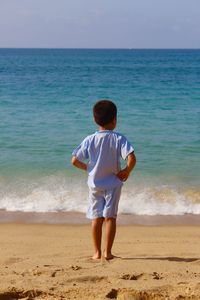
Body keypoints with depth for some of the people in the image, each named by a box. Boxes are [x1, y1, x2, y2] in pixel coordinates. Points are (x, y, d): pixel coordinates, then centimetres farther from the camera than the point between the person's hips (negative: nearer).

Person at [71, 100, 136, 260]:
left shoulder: (89, 140, -5)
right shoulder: (119, 139, -11)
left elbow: (75, 161, -6)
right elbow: (132, 159, -23)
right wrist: (127, 171, -5)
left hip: (95, 184, 2)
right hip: (113, 183, -2)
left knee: (96, 218, 10)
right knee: (110, 217, 4)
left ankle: (97, 252, 14)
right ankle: (108, 252, 3)